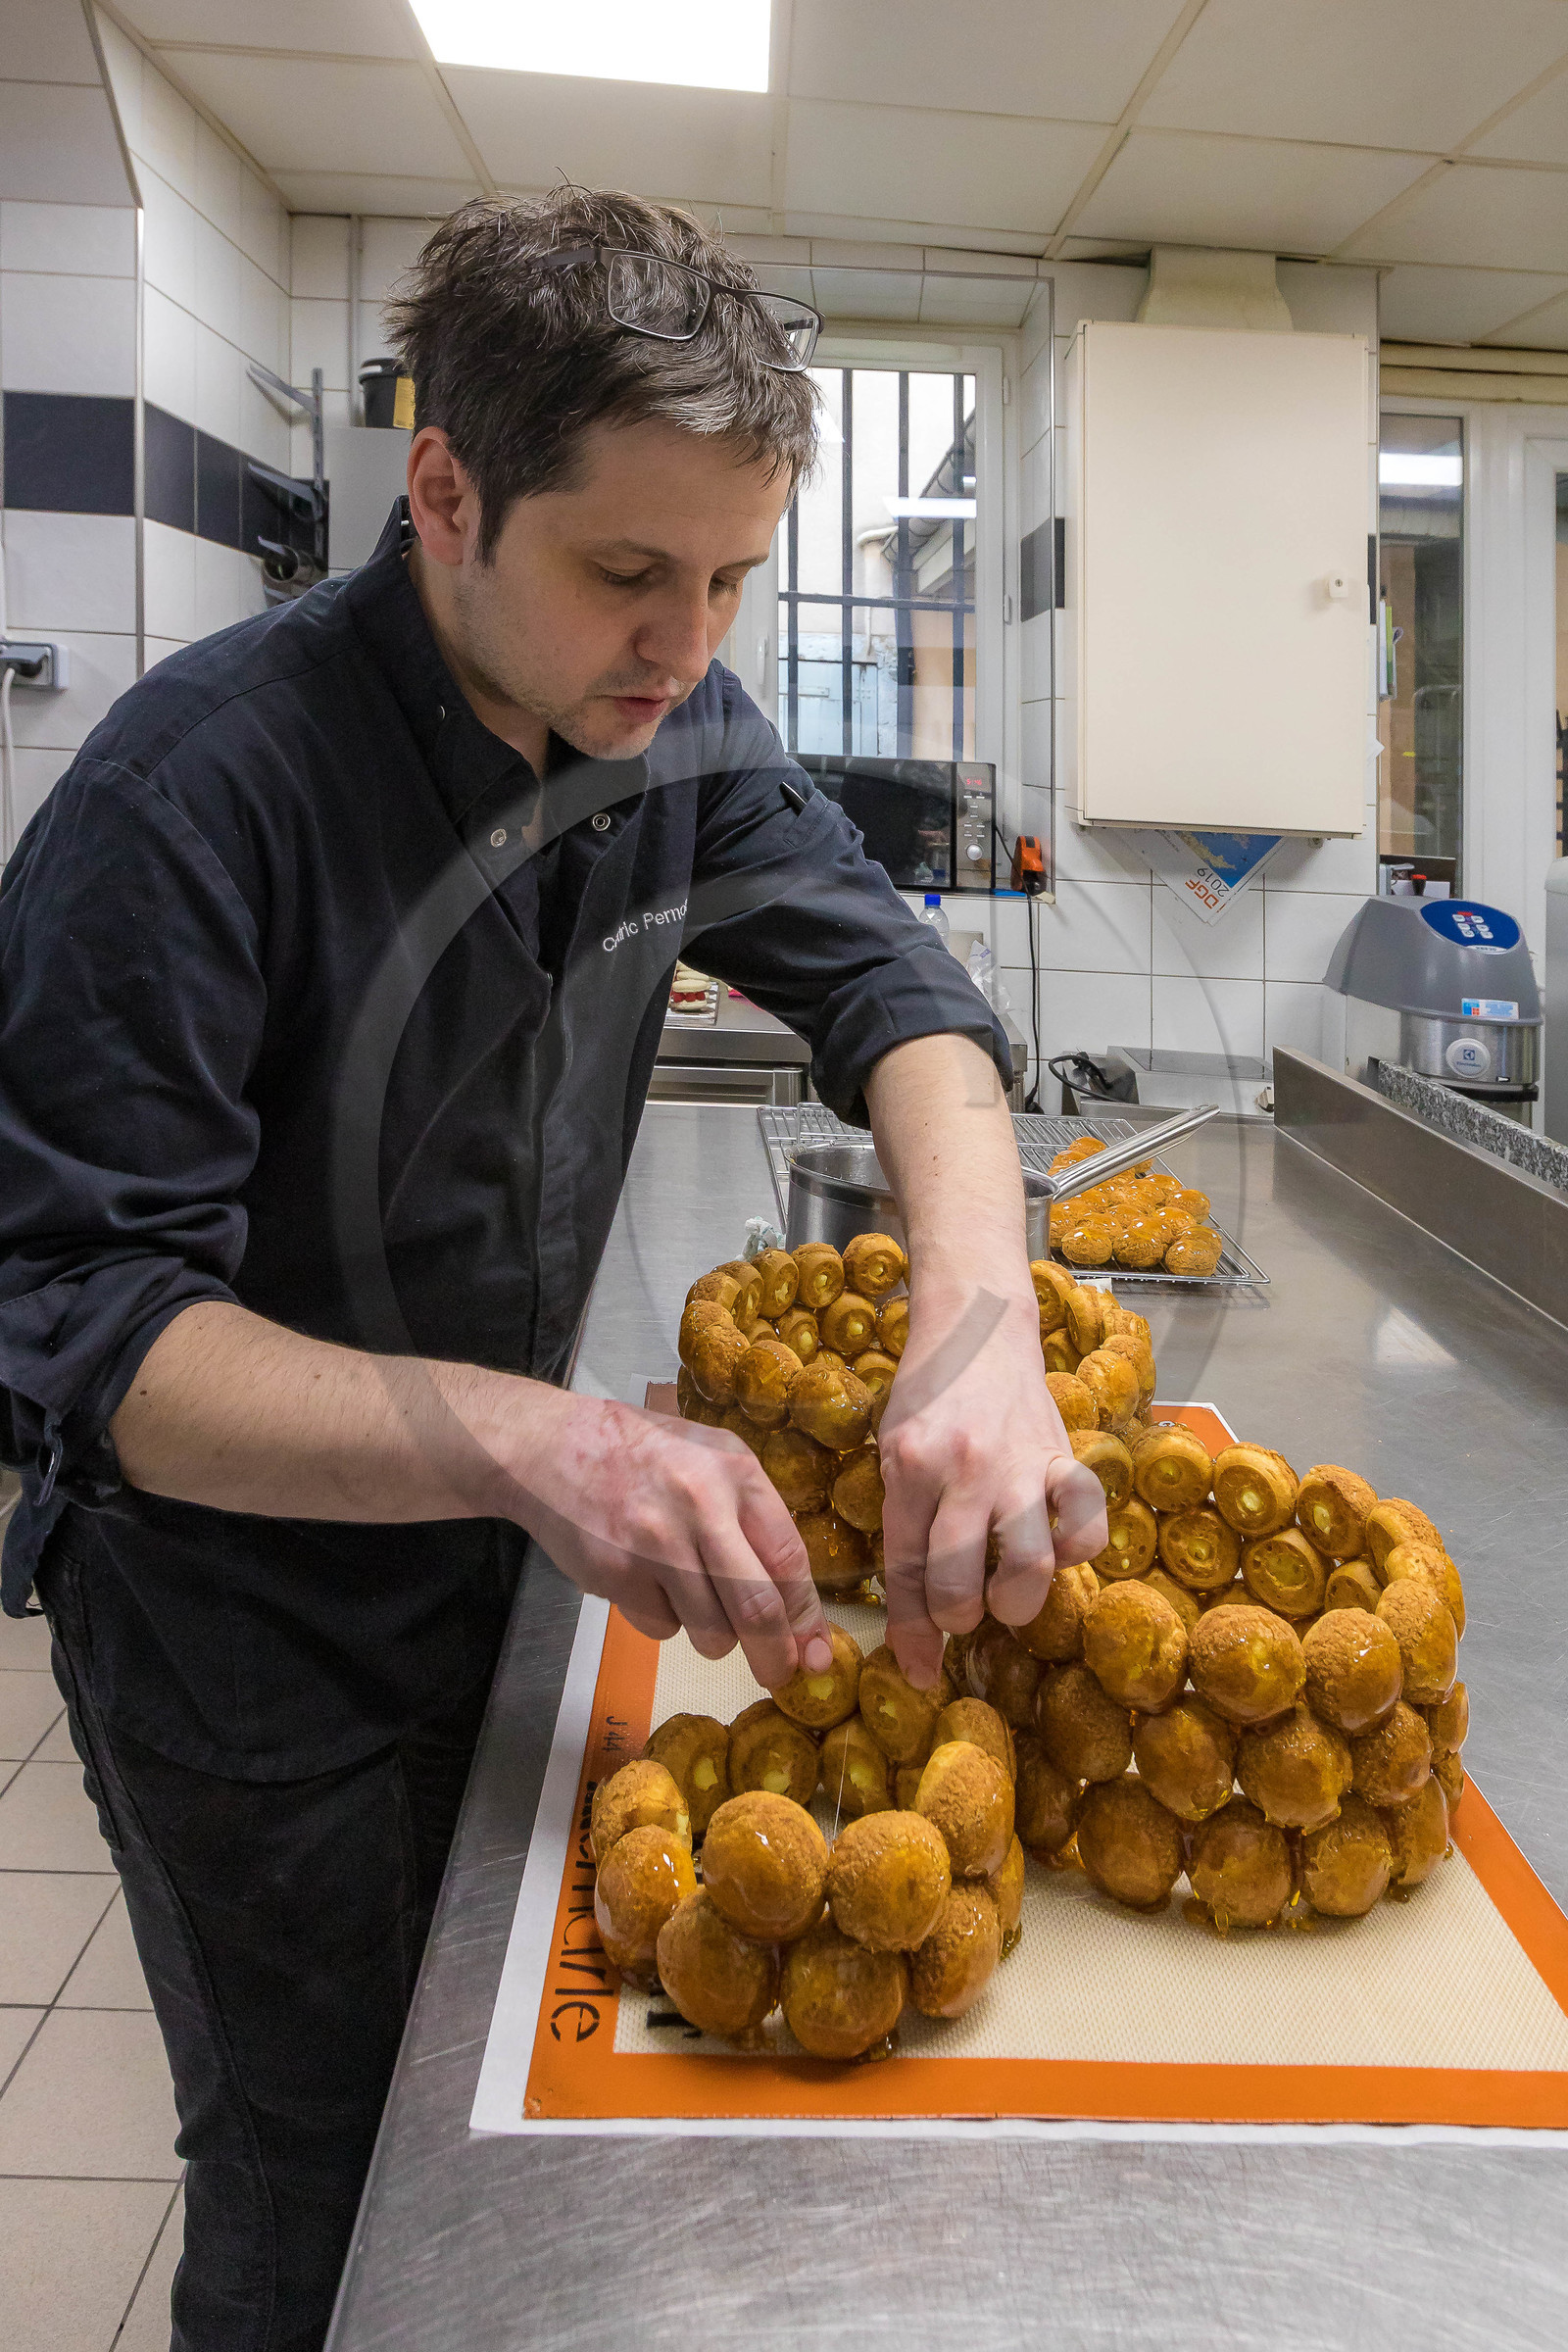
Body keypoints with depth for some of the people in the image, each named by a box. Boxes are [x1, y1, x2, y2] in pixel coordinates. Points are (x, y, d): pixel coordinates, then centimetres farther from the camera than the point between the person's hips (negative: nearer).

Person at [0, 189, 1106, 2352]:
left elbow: (886, 978, -14)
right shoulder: (198, 790, -28)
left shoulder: (668, 727, -8)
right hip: (241, 1620, -6)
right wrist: (521, 1437, -45)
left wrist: (980, 1319, -34)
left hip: (495, 1551, 6)